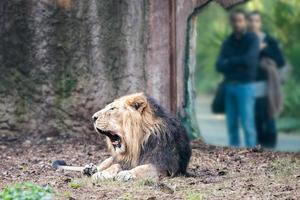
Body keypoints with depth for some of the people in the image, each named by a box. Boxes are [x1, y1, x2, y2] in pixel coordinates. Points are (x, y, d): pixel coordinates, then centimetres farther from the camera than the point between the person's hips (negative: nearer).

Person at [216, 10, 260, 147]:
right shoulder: (228, 42, 13)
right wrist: (238, 63, -13)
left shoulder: (252, 39, -1)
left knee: (247, 124, -8)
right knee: (232, 124, 5)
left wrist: (229, 62, -3)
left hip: (245, 85, -5)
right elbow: (220, 66, 4)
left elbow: (249, 59, -16)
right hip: (229, 86, 5)